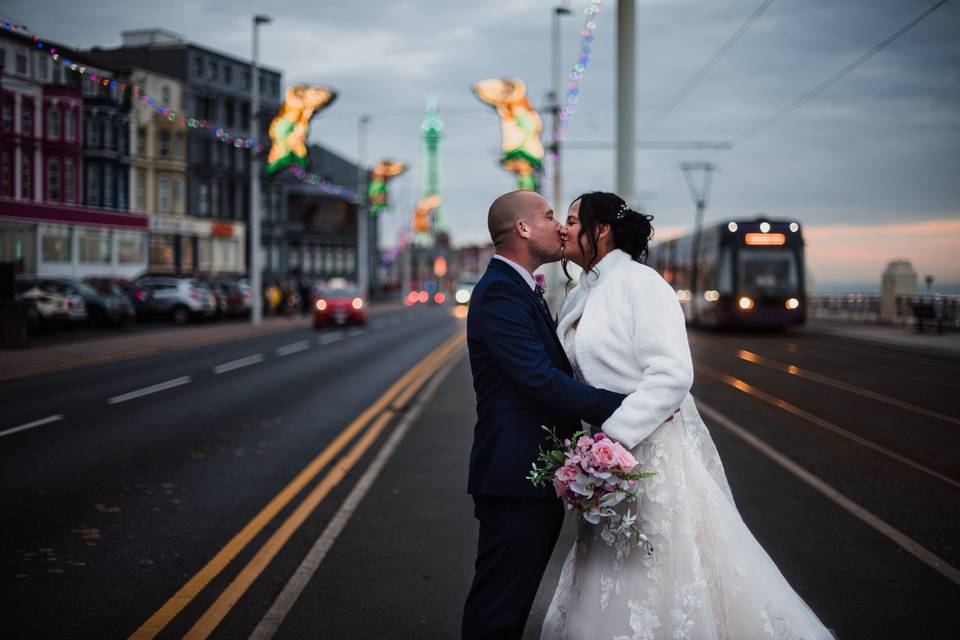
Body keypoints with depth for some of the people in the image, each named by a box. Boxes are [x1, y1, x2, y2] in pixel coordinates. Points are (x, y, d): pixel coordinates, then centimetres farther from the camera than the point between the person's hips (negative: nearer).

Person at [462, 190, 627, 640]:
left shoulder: (520, 290, 18)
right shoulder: (500, 292, -15)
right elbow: (540, 379, -24)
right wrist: (625, 408, -22)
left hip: (532, 475, 10)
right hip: (515, 477, -10)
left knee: (508, 602, 16)